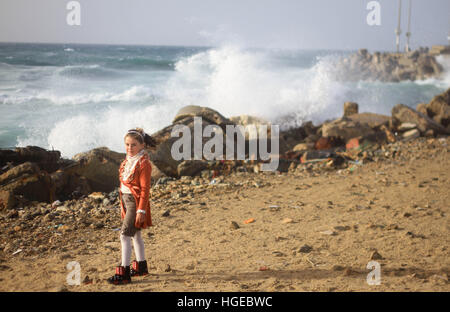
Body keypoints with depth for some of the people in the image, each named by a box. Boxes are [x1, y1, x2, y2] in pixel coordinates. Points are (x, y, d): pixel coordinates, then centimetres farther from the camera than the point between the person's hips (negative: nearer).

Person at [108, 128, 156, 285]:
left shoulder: (143, 163, -16)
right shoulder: (128, 160, 10)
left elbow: (145, 189, -18)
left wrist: (141, 210, -20)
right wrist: (123, 205, 18)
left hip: (136, 201, -9)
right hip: (126, 199, 9)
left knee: (125, 235, -11)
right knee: (135, 234, 18)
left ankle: (124, 273, -8)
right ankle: (141, 266, 31)